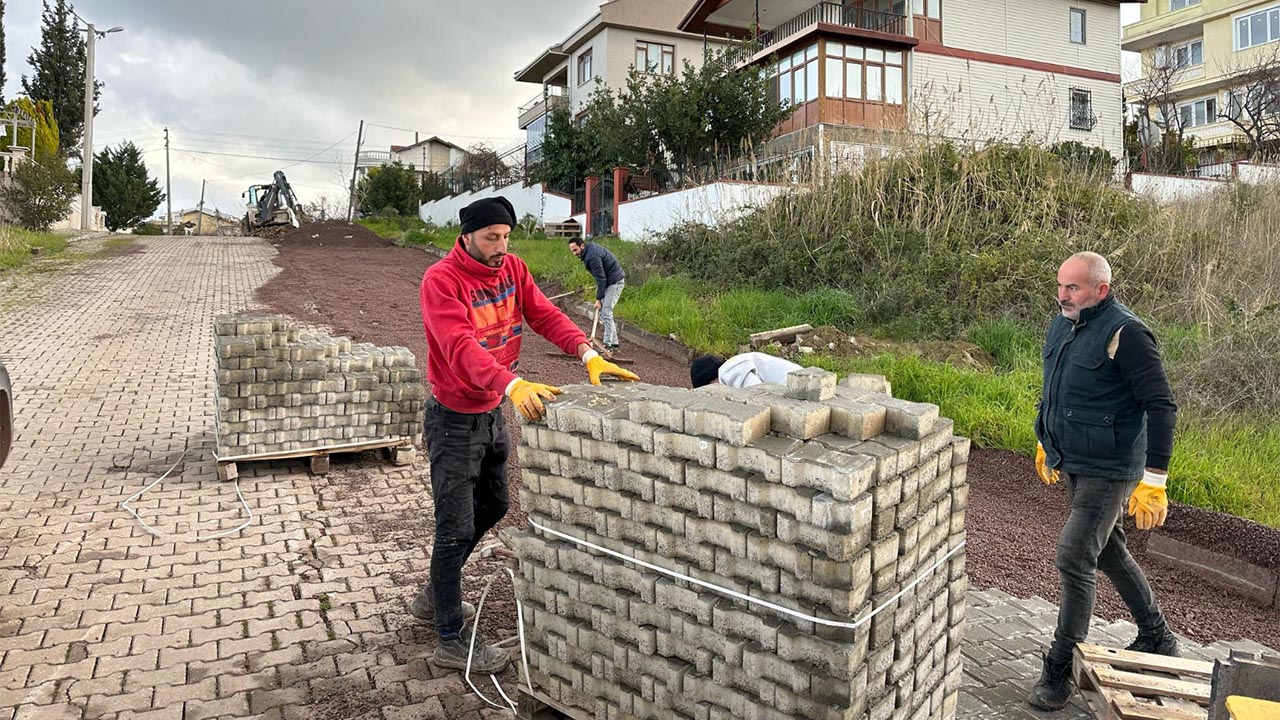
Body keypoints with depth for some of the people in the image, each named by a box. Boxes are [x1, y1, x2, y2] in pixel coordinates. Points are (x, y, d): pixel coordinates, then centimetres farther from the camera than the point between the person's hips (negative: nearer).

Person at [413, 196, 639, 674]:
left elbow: (544, 314, -8)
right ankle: (451, 641, 15)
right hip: (454, 419, -8)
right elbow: (461, 347, -35)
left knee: (492, 508, 21)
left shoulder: (512, 268, 0)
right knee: (457, 529, -1)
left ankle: (434, 597, 41)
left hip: (493, 412, 8)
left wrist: (588, 354, -24)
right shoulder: (440, 281, -21)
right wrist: (513, 385, -50)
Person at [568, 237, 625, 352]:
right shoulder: (590, 249, 7)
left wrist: (598, 299, -20)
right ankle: (614, 342, 15)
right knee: (603, 310, 11)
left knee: (605, 312, -13)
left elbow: (601, 278, -23)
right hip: (609, 281, 11)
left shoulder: (592, 256, -24)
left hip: (615, 282, -11)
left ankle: (608, 344, -11)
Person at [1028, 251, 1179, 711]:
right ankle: (1157, 639, 41)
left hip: (1108, 470, -9)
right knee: (1108, 552, 21)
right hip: (1074, 465, 9)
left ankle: (1060, 670, 3)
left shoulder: (1125, 334, -20)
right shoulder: (1062, 326, 5)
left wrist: (1154, 481, -22)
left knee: (1074, 558, -10)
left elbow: (1161, 407, -20)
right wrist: (1045, 442, 26)